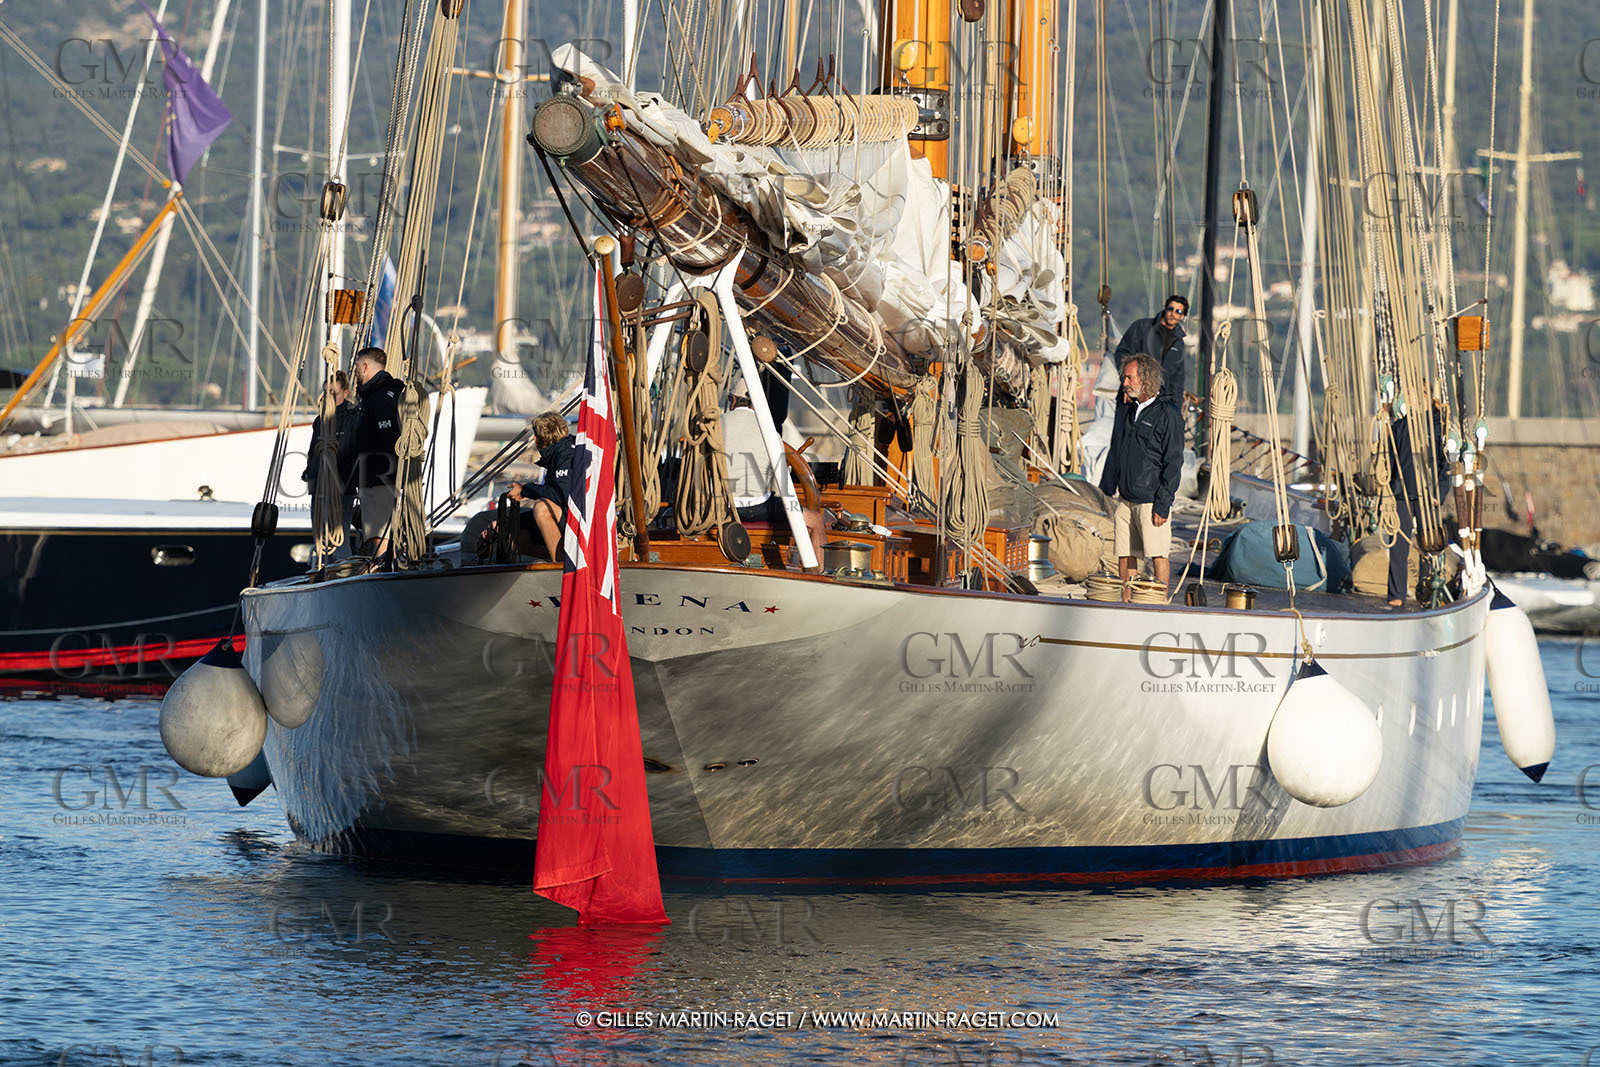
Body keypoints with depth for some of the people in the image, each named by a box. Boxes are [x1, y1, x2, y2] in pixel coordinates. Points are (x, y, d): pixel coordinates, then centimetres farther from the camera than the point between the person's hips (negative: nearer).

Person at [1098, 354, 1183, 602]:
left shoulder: (1167, 414, -7)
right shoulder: (1125, 409, 13)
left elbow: (1173, 463, -9)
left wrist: (1163, 504, -14)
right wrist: (1106, 489, 17)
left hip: (1152, 500, -7)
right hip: (1125, 500, 7)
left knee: (1158, 555, -8)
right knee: (1124, 555, 7)